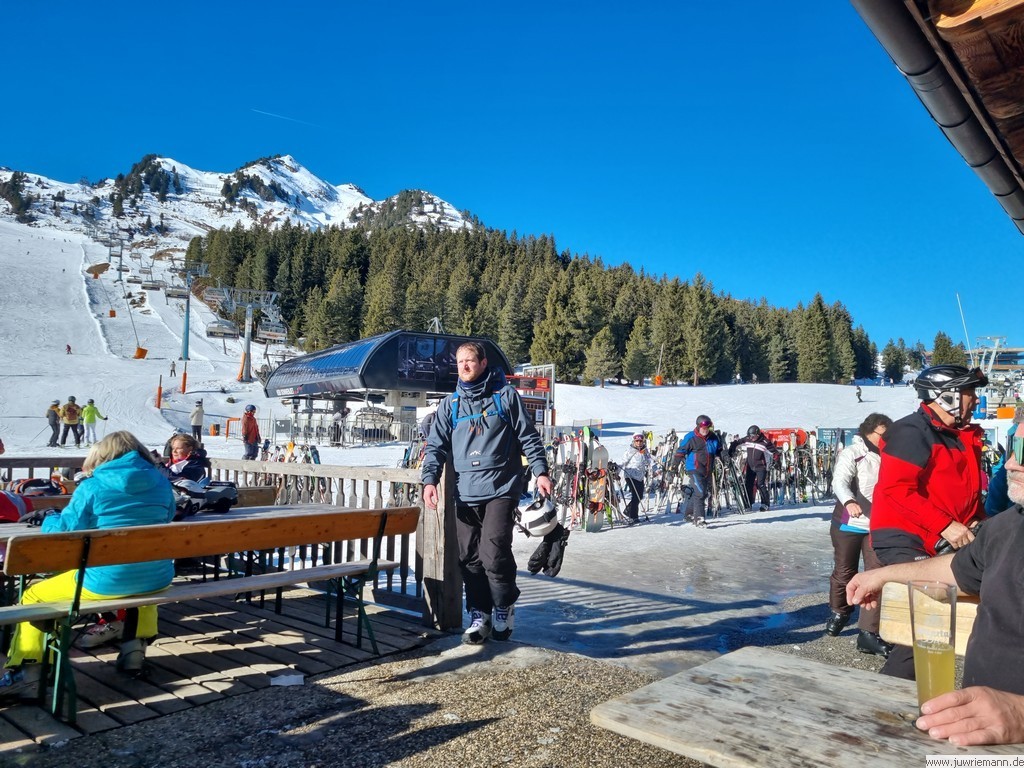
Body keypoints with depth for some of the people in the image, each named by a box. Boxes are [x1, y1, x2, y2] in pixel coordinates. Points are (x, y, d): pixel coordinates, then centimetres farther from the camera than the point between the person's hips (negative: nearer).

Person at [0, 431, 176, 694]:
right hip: (157, 580, 4)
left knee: (33, 596, 21)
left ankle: (24, 669, 16)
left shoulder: (93, 487, -9)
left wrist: (48, 519, 17)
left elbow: (63, 533, -4)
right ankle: (136, 647, 33)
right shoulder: (161, 482, 3)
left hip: (106, 582, -4)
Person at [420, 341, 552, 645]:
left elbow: (529, 437, 5)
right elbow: (436, 445, 10)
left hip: (500, 489, -4)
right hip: (465, 493, 4)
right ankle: (479, 615, 21)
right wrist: (430, 479, -5)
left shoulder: (505, 395, 5)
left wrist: (541, 472, -4)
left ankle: (504, 609, 13)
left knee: (494, 553, -11)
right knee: (470, 558, 6)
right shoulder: (450, 404, 14)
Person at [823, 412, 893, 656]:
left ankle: (868, 633, 1)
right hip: (848, 524, -3)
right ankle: (839, 612, 37)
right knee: (844, 572, 11)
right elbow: (840, 482, -26)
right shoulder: (851, 454, -11)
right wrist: (849, 502, -45)